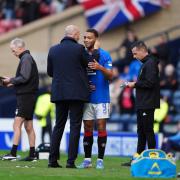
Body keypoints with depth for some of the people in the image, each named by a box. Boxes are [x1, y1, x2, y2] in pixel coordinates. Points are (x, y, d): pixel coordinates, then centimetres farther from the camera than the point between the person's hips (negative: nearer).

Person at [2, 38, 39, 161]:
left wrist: (11, 80, -7)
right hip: (28, 95, 10)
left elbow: (24, 78, -19)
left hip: (25, 96, -10)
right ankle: (32, 154, 12)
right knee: (28, 127, 11)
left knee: (17, 124, -13)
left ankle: (13, 153, -17)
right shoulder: (28, 58, 19)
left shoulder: (26, 59, -11)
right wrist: (13, 82, 10)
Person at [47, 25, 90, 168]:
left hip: (59, 93, 4)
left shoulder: (53, 50, 5)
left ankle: (53, 160, 7)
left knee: (58, 126, 11)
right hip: (77, 92, -4)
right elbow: (89, 65, 3)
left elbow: (50, 72, 11)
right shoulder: (79, 49, -8)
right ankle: (71, 161, -6)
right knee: (75, 126, 0)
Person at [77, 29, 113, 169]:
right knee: (88, 128, 6)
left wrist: (100, 68, -26)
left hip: (101, 98, -4)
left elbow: (110, 76, -8)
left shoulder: (104, 55, -3)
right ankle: (87, 160, 10)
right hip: (87, 98, 4)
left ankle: (100, 160, -1)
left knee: (101, 127, -4)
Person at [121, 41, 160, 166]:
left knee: (148, 131, -7)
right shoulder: (145, 64, 18)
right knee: (141, 132, 11)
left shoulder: (150, 63, -13)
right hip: (142, 104, 10)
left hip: (148, 104, -10)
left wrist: (135, 84, -11)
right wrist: (134, 84, 7)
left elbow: (150, 83, -21)